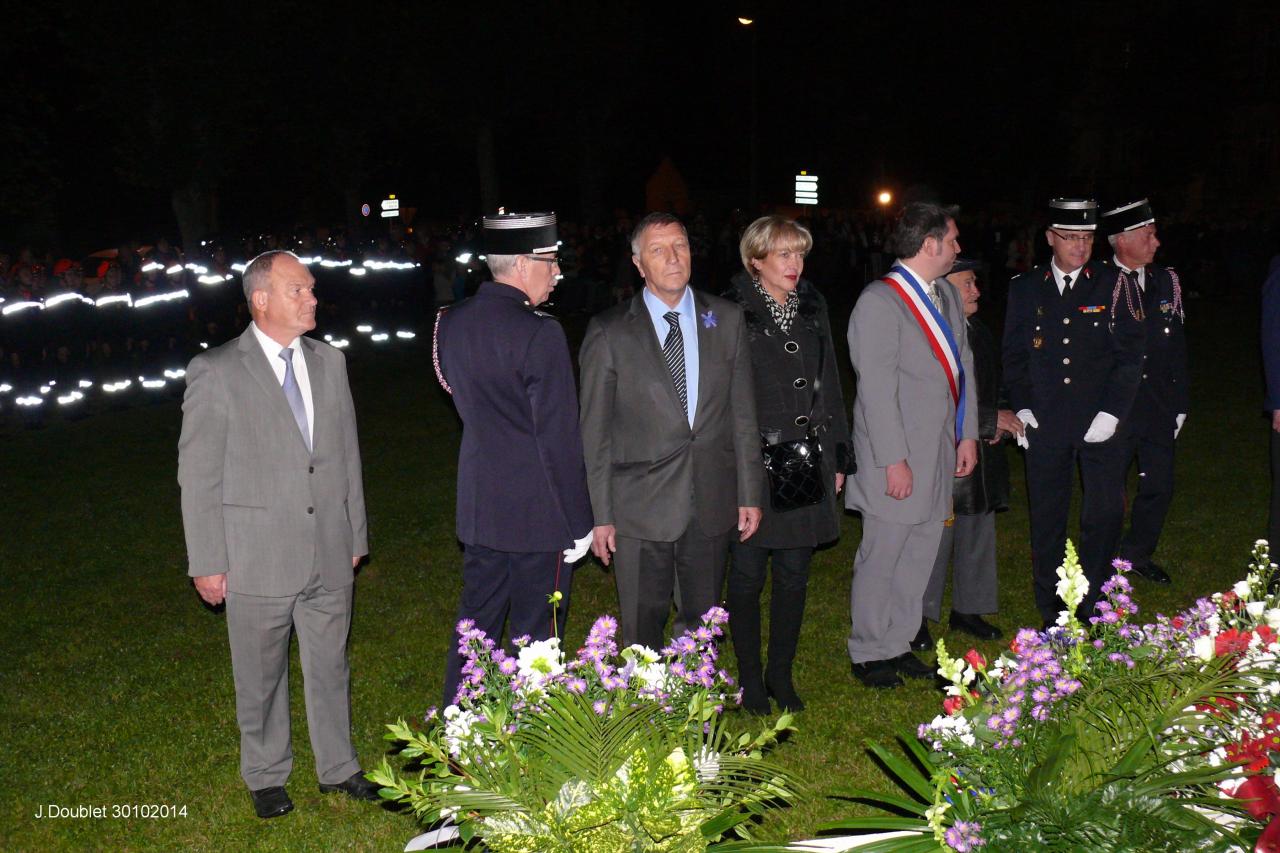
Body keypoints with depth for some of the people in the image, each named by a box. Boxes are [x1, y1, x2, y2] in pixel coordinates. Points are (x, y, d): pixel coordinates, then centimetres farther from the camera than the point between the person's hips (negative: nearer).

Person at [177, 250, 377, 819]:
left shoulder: (329, 362, 6)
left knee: (330, 668, 16)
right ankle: (266, 777, 32)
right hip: (258, 557, -4)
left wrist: (355, 536, 14)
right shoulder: (216, 372, -9)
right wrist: (206, 562, -8)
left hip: (330, 557, 4)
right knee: (260, 678, 12)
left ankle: (338, 767, 34)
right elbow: (198, 474, -7)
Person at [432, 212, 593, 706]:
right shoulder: (539, 334, -20)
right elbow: (559, 438, -18)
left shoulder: (451, 323, 3)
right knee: (535, 633, 6)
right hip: (538, 513, -7)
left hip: (478, 505, 7)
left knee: (476, 622, 18)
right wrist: (578, 523, -11)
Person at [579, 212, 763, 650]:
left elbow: (743, 414, 7)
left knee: (703, 627, 14)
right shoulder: (608, 332, -4)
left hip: (711, 505, 3)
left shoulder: (726, 319, 4)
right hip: (640, 510, -2)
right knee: (643, 633, 7)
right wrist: (600, 515, -5)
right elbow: (594, 431, -3)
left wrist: (750, 494, 5)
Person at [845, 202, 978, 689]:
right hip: (899, 457, -8)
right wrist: (894, 460, -19)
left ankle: (898, 644, 28)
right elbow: (877, 389, -18)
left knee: (920, 554, 15)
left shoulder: (945, 295, 12)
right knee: (881, 557, 2)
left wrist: (968, 434, 12)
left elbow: (963, 366, 17)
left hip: (939, 451, 8)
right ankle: (868, 654, 17)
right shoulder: (879, 301, -15)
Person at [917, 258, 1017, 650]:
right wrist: (991, 421, -15)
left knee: (978, 533, 14)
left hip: (982, 453, 8)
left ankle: (967, 609, 29)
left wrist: (995, 422, 5)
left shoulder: (979, 333, 11)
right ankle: (919, 618, 13)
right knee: (934, 538, 0)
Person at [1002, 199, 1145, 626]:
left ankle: (1092, 606, 16)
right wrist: (1021, 406, 0)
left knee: (1105, 514, 0)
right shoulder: (1024, 289, 5)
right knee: (1047, 519, 7)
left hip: (1100, 422, -1)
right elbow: (1013, 355, 10)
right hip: (1045, 424, 1)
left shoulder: (1113, 286, 0)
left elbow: (1130, 355, -2)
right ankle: (1052, 613, 19)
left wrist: (1111, 413, -10)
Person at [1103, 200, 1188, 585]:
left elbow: (1177, 347, 11)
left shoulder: (1166, 281, 8)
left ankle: (1138, 553, 31)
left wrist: (1180, 404, 9)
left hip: (1159, 409, 5)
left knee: (1158, 487, 11)